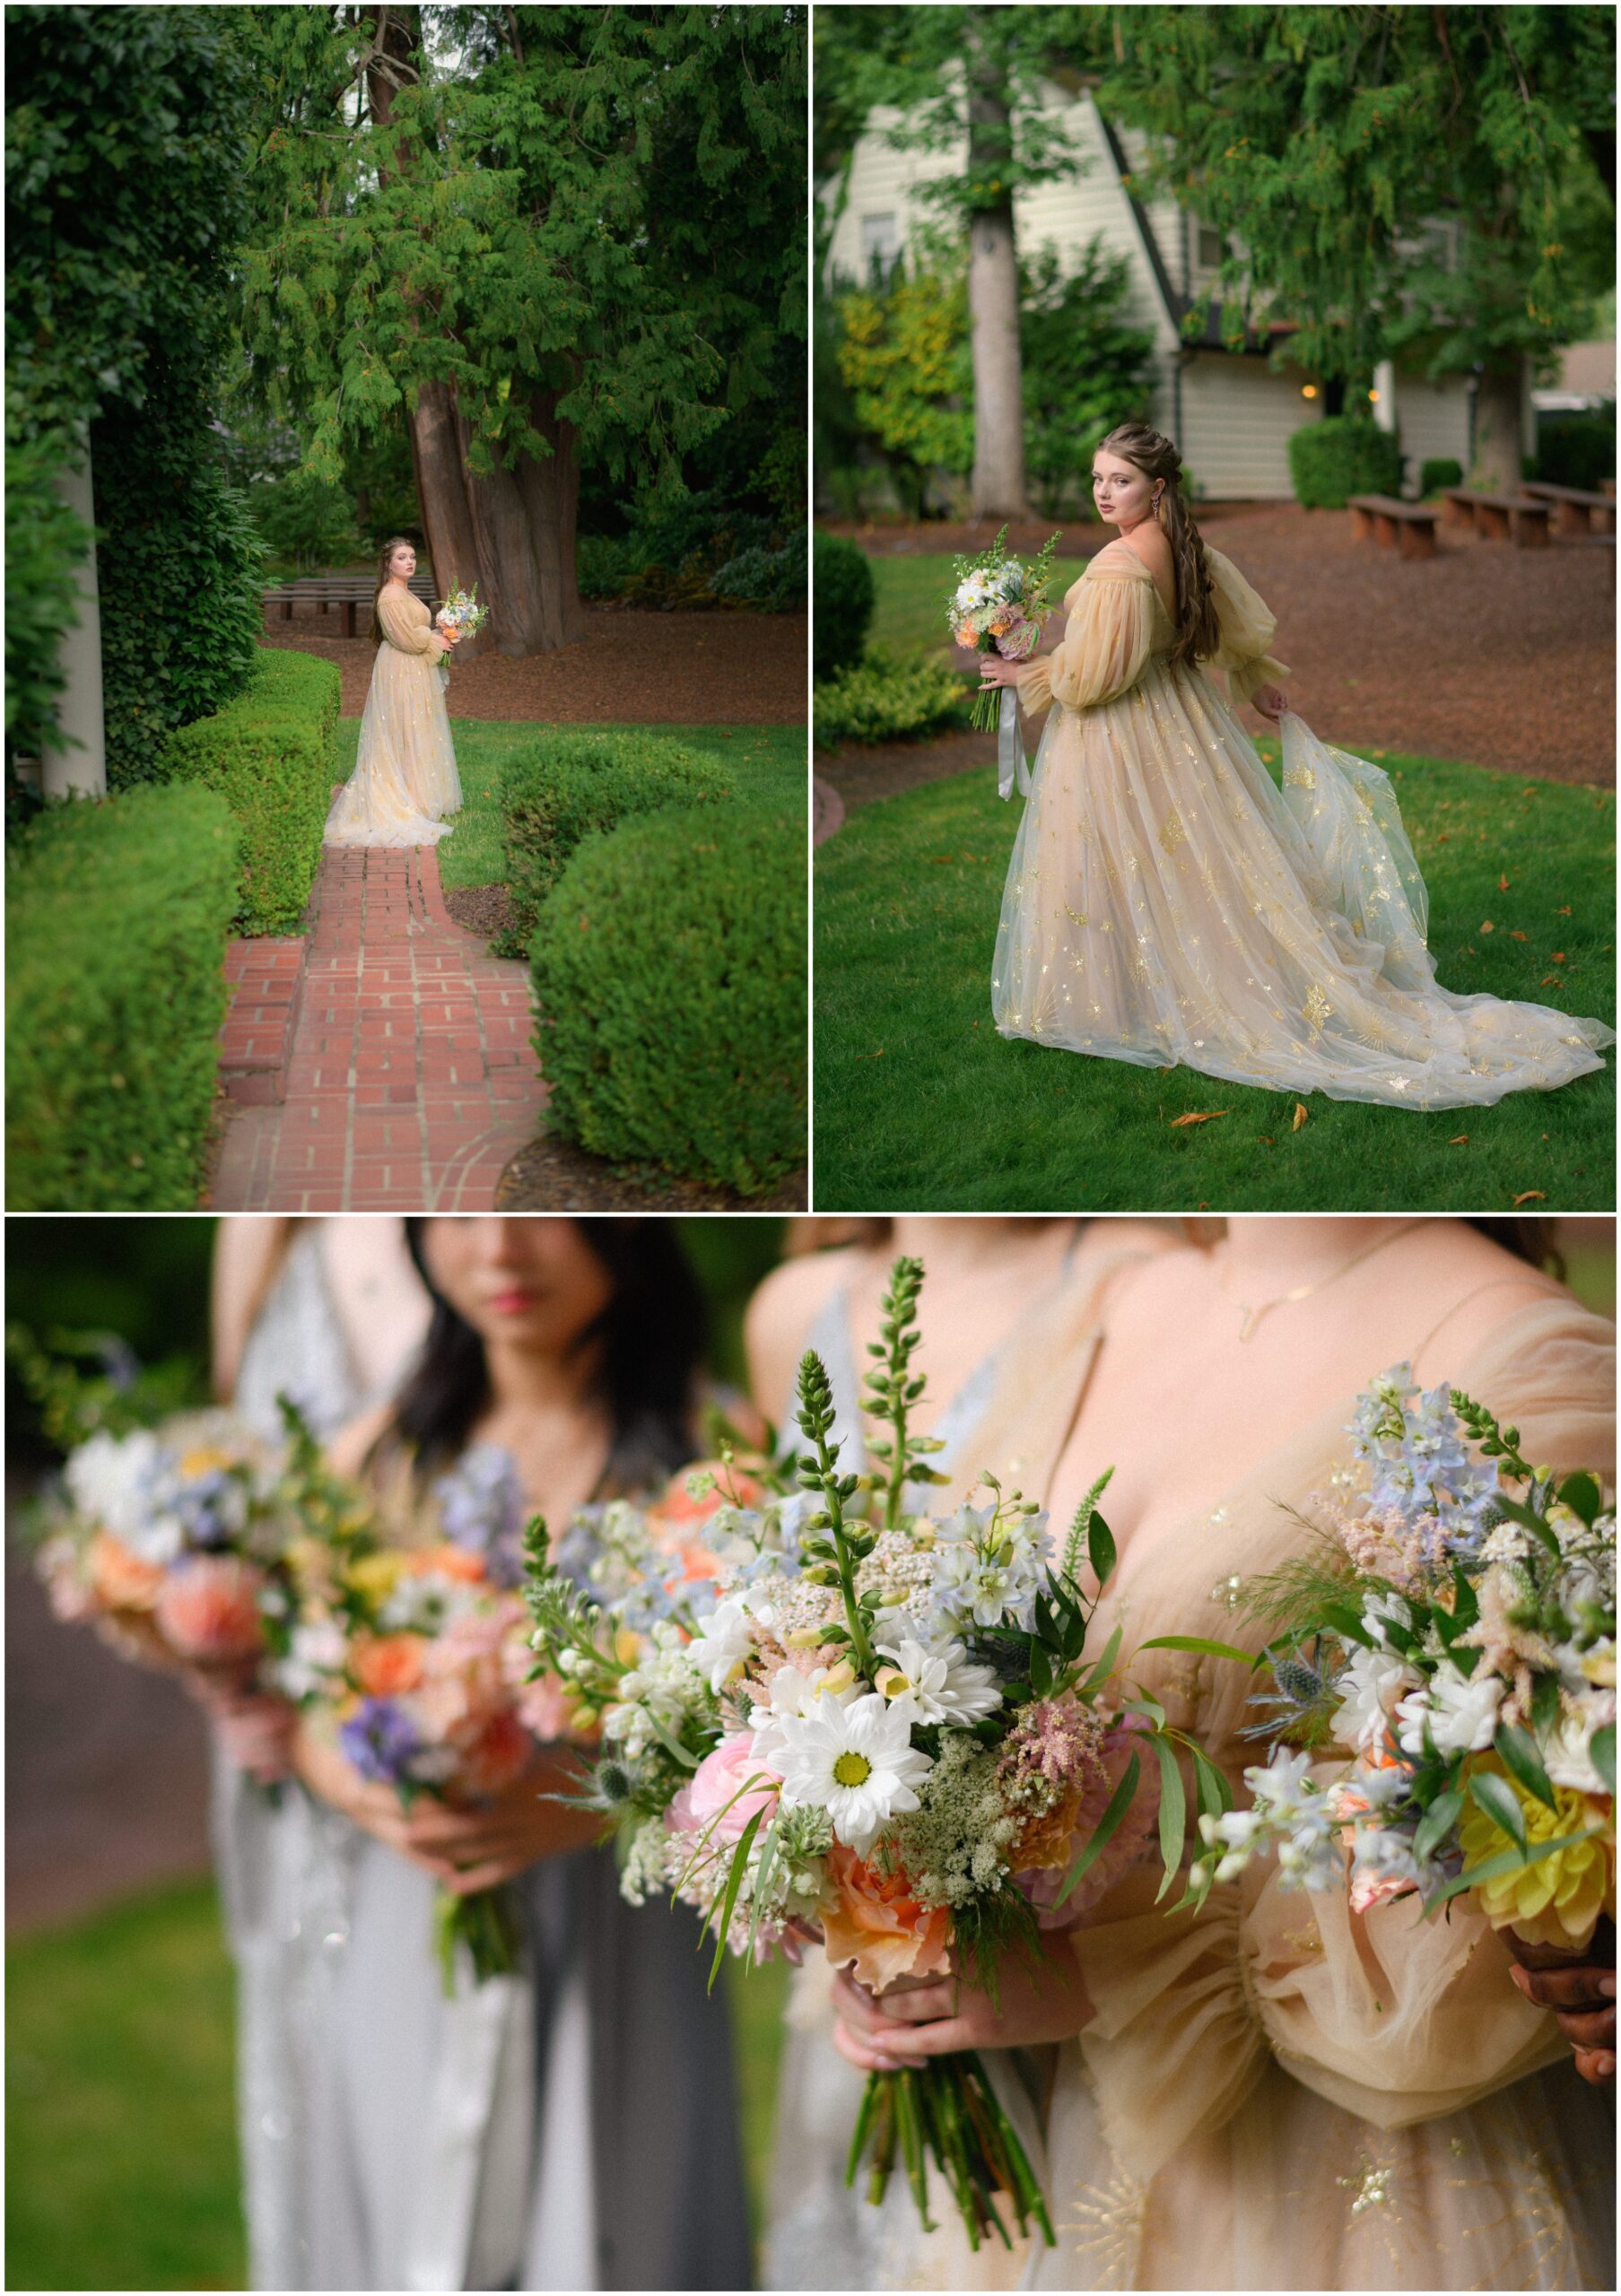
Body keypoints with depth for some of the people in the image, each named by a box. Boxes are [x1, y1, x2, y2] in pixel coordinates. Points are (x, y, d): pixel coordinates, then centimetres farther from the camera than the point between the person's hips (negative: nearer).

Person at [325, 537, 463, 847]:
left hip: (414, 671, 11)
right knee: (404, 735, -5)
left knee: (412, 735, 13)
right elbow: (406, 639, -22)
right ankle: (406, 798, 0)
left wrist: (438, 636, 5)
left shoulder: (404, 593, 15)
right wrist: (437, 641, -9)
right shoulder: (391, 597, -18)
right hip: (401, 673, -11)